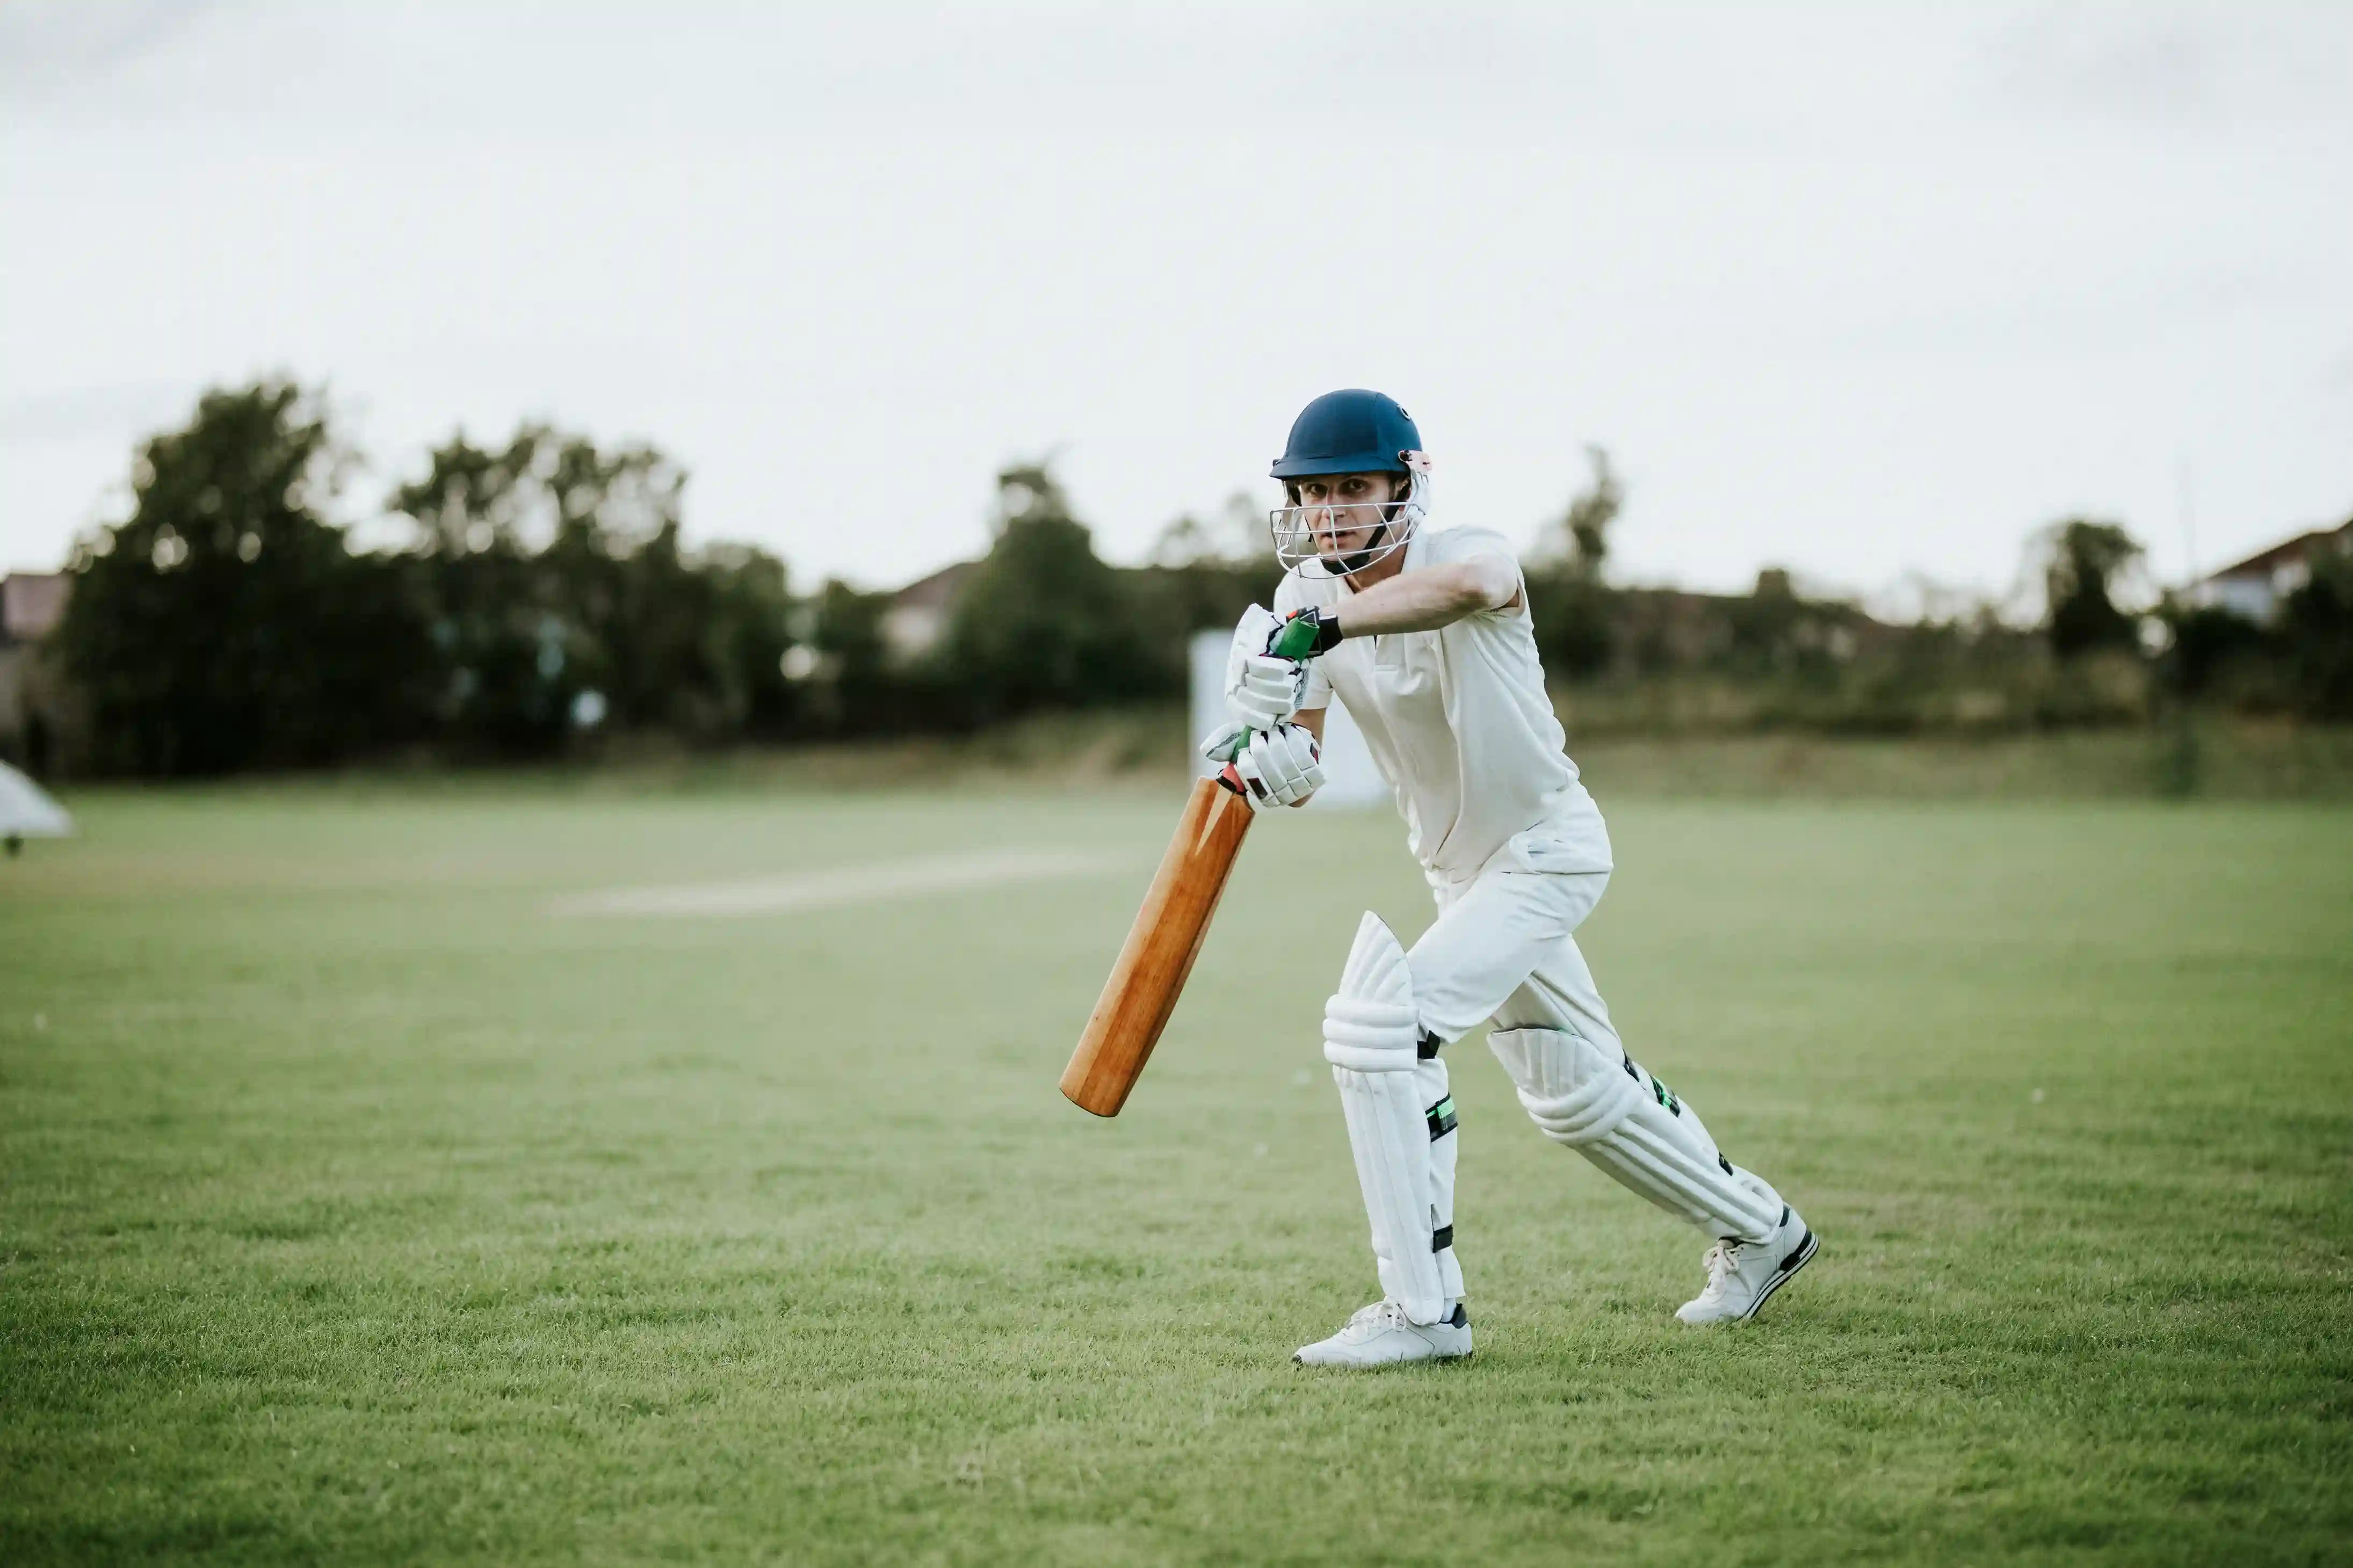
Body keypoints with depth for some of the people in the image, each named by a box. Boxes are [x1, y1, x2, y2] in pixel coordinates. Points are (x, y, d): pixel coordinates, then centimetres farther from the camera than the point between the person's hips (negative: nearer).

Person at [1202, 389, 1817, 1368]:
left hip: (1548, 849, -8)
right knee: (1571, 1093, 20)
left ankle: (1423, 1309, -16)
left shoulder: (1470, 555, -24)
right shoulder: (1306, 598, -5)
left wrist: (1322, 626, -63)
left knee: (1378, 1023, -23)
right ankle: (1758, 1232, 43)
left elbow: (1466, 585, -52)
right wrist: (1265, 761, -33)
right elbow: (1298, 774, -9)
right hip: (1459, 870, 8)